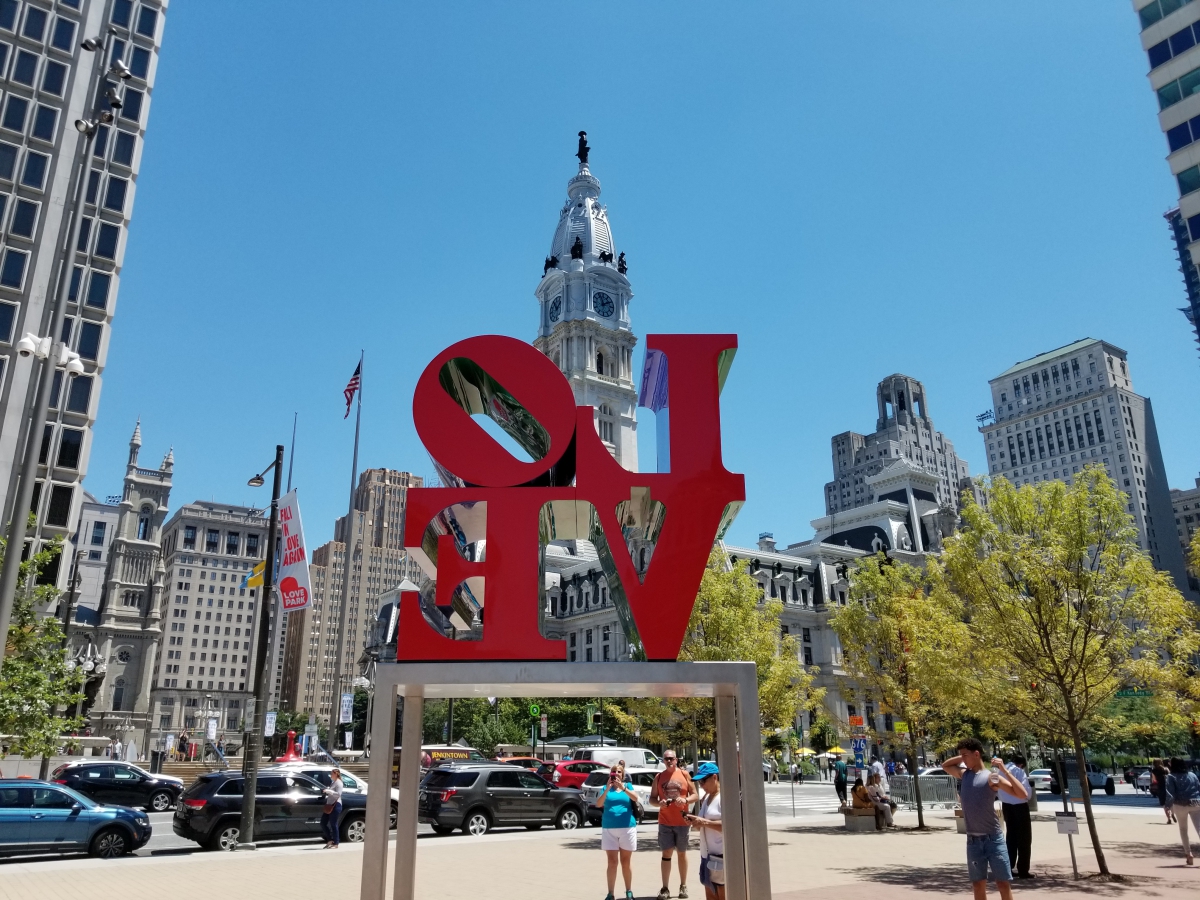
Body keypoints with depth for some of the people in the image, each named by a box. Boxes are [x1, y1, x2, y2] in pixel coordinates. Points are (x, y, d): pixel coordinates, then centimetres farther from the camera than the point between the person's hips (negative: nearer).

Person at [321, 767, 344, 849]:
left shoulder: (338, 783, -9)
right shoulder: (333, 782, 19)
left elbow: (338, 794, -21)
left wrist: (329, 791, -22)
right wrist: (327, 793, 14)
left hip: (335, 805, -10)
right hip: (329, 805, 10)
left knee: (333, 825, -6)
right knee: (323, 823, 8)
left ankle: (335, 844, 1)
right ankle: (330, 840, 18)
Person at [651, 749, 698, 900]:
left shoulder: (684, 775, 1)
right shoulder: (658, 777, 4)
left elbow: (696, 795, 2)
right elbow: (652, 799, 7)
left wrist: (686, 800, -18)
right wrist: (659, 803, -15)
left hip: (682, 822, 0)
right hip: (665, 822, 0)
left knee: (682, 853, 10)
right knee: (666, 854, -1)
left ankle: (683, 886, 20)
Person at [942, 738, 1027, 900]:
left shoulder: (991, 777, -8)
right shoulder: (964, 774, 10)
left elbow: (1023, 795, -14)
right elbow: (945, 765, 29)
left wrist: (1004, 770, -20)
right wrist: (960, 757, 13)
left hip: (993, 839, -5)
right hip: (973, 841, 5)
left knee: (1004, 884, -1)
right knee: (978, 885, 12)